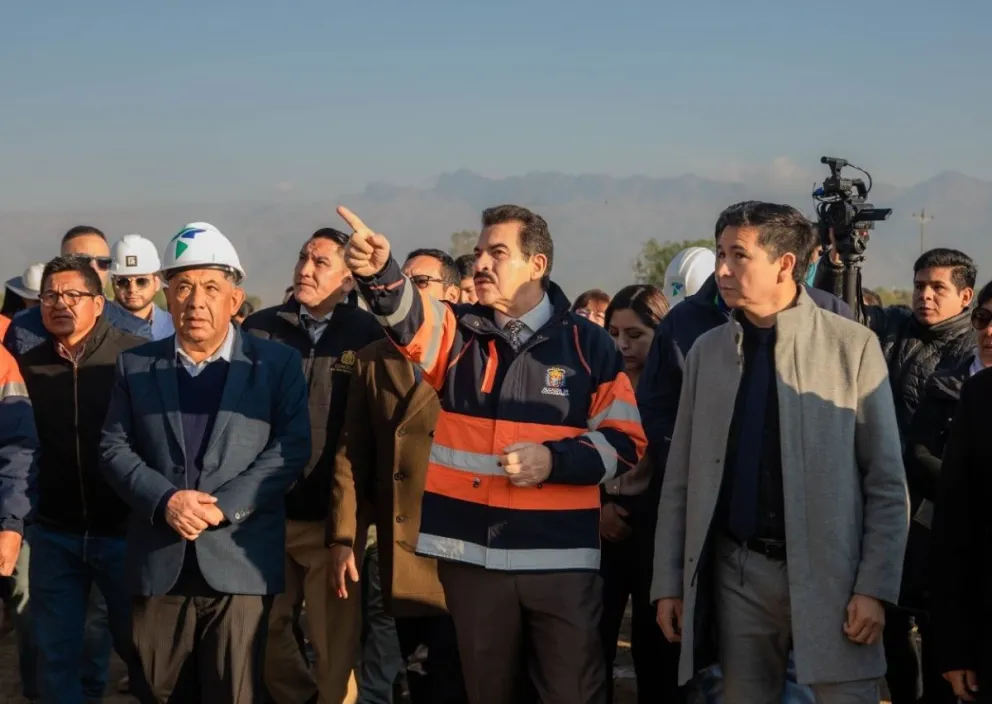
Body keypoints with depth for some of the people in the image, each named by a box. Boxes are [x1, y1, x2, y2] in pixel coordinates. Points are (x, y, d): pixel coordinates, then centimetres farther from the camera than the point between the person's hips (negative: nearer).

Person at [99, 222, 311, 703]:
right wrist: (165, 501, -13)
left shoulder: (277, 363, 3)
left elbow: (291, 448, -5)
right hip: (158, 563, 3)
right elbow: (114, 449, 5)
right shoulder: (136, 365, 11)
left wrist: (221, 506, -15)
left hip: (239, 561, -2)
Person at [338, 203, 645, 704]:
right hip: (471, 555, 2)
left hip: (560, 558, -2)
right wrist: (378, 272, -38)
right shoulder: (459, 333, 7)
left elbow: (624, 442, 3)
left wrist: (553, 459, -14)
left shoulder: (588, 345, 2)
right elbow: (405, 314, -16)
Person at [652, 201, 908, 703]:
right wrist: (668, 582, 6)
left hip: (828, 573, -3)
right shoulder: (706, 352, 9)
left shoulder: (852, 346, -2)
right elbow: (681, 480, 11)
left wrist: (875, 588, -10)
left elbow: (887, 483, -3)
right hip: (737, 574, 4)